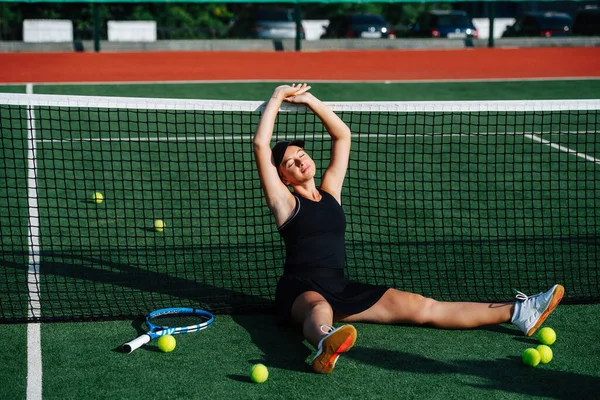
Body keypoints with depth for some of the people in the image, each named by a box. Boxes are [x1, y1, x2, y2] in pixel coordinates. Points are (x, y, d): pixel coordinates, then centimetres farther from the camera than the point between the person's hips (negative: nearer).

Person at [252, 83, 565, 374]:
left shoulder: (330, 191, 16)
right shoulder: (285, 201, 0)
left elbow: (342, 134, 18)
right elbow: (260, 144, -10)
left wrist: (309, 99, 13)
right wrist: (278, 96, -1)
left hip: (340, 288, 5)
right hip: (299, 290, -5)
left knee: (420, 306, -6)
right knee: (320, 309, -43)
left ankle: (516, 312, -15)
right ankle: (325, 346, -81)